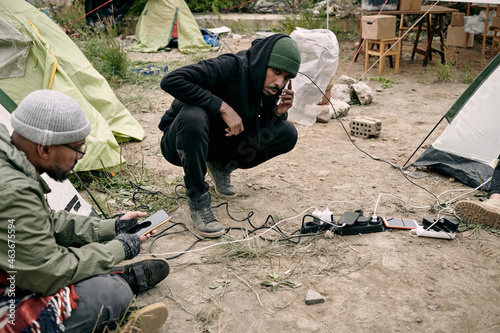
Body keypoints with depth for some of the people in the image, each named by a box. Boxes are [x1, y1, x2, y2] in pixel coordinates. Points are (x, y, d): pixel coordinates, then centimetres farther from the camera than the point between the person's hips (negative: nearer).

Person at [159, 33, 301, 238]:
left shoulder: (271, 87, -8)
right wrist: (222, 106, -35)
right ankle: (198, 200, -23)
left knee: (287, 134, -9)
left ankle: (221, 167, 8)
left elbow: (266, 127, 7)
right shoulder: (231, 67, -28)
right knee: (193, 116, -41)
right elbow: (170, 81, -35)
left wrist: (279, 112, -17)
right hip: (181, 143, -5)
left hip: (220, 143, 6)